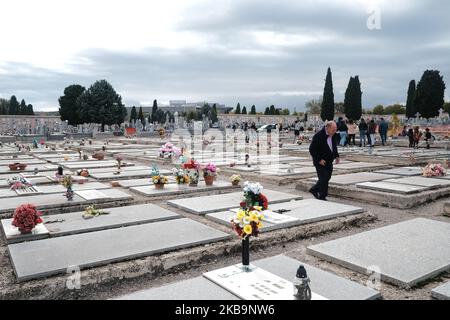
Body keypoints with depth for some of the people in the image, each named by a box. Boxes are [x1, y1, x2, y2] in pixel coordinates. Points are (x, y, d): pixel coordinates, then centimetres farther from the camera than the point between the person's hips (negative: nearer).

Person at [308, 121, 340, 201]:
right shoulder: (318, 136, -20)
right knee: (323, 178, -6)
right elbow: (312, 149, -18)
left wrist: (336, 156, 7)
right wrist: (319, 159, -22)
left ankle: (314, 190, 29)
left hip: (329, 162, 8)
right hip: (321, 162, -8)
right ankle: (322, 196, 11)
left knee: (327, 177, 12)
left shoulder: (333, 136, 3)